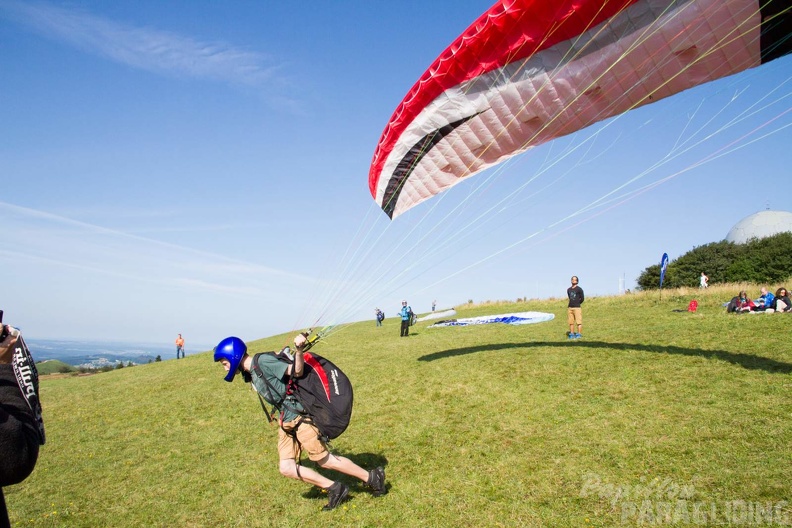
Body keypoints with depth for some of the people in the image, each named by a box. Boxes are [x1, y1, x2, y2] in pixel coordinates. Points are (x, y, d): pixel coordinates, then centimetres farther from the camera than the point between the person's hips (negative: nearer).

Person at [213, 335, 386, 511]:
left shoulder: (263, 361, -16)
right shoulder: (251, 373, 10)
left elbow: (297, 371, -23)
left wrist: (298, 350, -37)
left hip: (299, 416, -9)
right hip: (286, 422, 9)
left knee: (324, 460, -4)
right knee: (286, 468, 2)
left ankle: (372, 478, 11)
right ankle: (334, 488, 11)